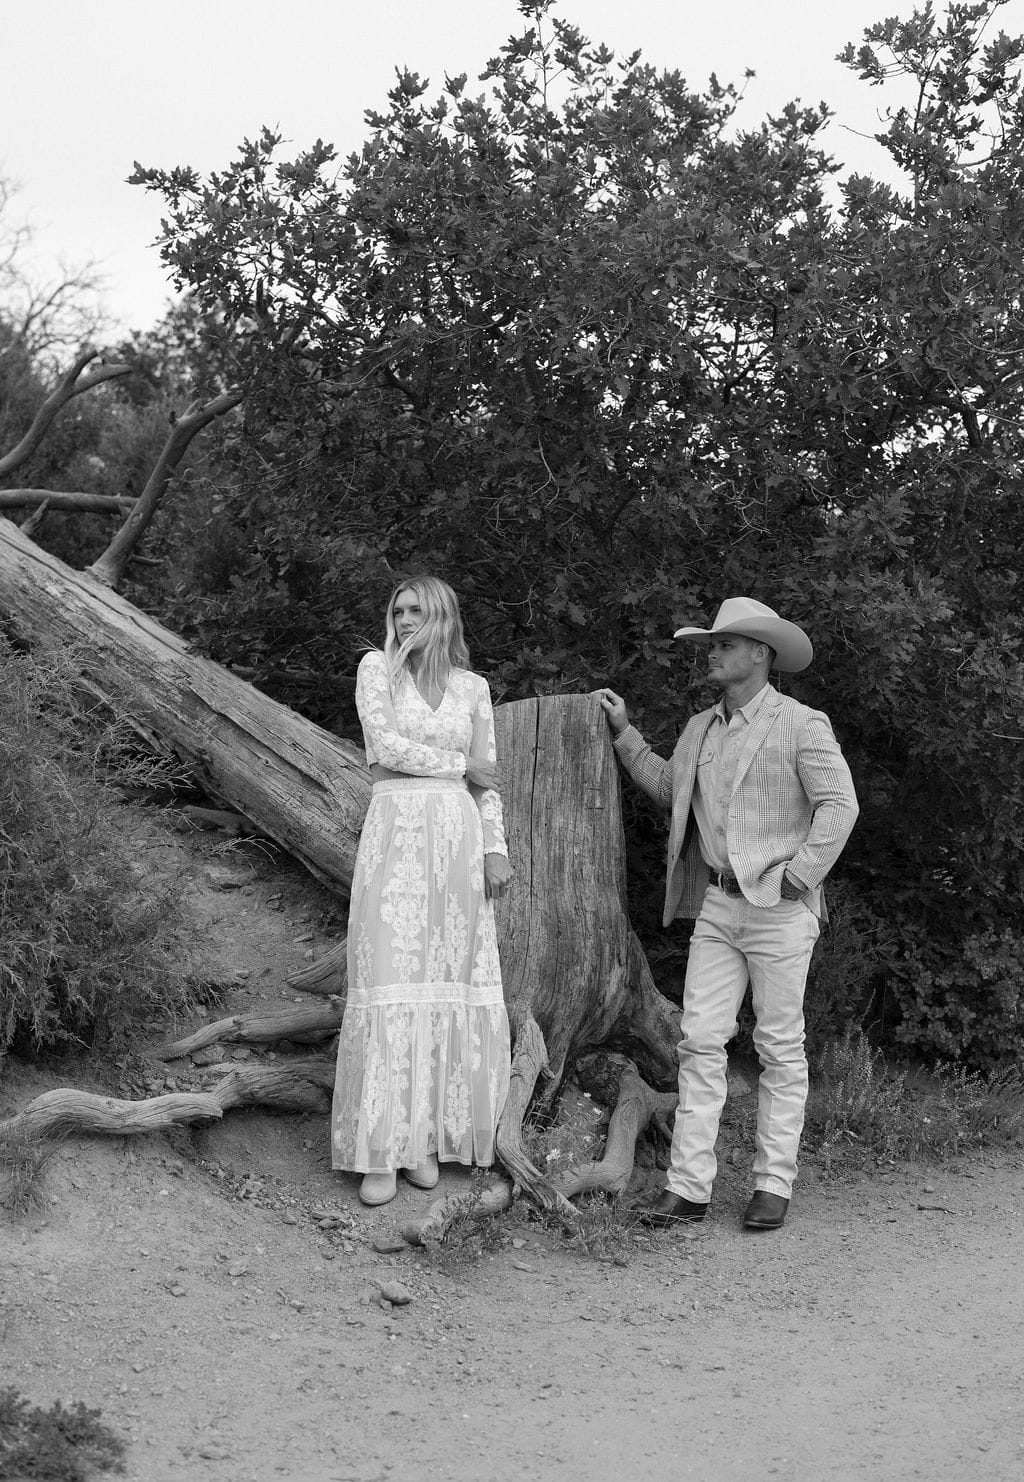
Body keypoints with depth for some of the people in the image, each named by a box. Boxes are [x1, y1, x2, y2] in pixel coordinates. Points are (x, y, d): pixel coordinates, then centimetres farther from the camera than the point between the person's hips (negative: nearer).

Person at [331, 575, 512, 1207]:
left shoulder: (473, 687, 14)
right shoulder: (378, 667, 6)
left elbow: (488, 783, 13)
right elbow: (385, 745, -8)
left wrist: (496, 848, 2)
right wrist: (462, 764, 0)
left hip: (459, 842, 3)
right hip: (396, 833, -3)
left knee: (449, 988, 0)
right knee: (391, 988, -8)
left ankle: (425, 1137, 9)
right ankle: (379, 1151, -5)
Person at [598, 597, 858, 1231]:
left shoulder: (801, 725, -5)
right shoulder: (700, 729, 14)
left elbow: (839, 805, -11)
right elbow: (668, 787, 28)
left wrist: (797, 876, -13)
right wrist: (625, 732, 21)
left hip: (779, 908, -6)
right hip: (717, 905, 6)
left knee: (781, 1048, 2)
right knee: (701, 1040, 0)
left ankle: (774, 1184, 9)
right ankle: (689, 1186, 2)